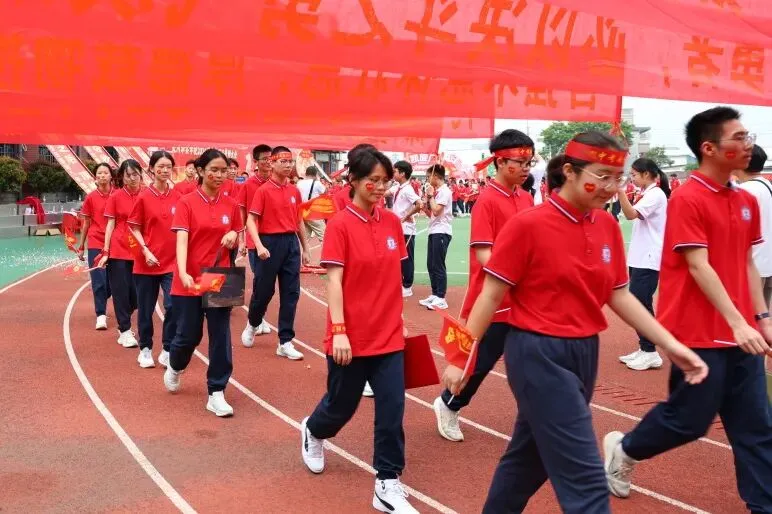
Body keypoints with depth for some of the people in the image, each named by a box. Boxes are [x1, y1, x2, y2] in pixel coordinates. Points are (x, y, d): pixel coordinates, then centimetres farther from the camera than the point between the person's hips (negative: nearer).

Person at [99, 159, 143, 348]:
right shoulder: (115, 196, -2)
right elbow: (110, 225, 1)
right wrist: (105, 252, -4)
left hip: (139, 251, 2)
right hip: (118, 251, -1)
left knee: (137, 293, 6)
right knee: (121, 292, 2)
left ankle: (123, 323, 32)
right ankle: (125, 331, 13)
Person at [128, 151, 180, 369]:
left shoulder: (178, 197, 2)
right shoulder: (144, 197, -5)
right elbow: (134, 228, -1)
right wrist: (146, 251, -13)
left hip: (172, 262, 1)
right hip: (147, 261, -1)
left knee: (173, 306, -8)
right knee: (146, 308, 9)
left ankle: (167, 351, 6)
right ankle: (145, 349, 27)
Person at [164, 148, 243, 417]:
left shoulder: (231, 205, 4)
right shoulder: (186, 203, -7)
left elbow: (238, 239, 16)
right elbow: (181, 240, -17)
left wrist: (233, 237, -9)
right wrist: (183, 273, -32)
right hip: (190, 281, -3)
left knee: (221, 337, 0)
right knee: (188, 335, 8)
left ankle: (216, 394, 10)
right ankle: (174, 368, 42)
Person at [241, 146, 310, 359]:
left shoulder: (294, 191, 9)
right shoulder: (263, 190, -6)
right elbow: (251, 221, -10)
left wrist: (305, 248, 16)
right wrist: (259, 246, -23)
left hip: (291, 243, 5)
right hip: (270, 243, -5)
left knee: (291, 293, 2)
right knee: (263, 291, 7)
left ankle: (285, 342, 9)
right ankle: (252, 325, 37)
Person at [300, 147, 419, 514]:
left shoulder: (392, 222, 3)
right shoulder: (340, 224, -11)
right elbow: (334, 280, -14)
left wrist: (398, 319, 15)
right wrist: (338, 331, -19)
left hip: (389, 335, 4)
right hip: (351, 337, -4)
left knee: (392, 409, 1)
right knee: (342, 406, 15)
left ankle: (387, 484, 14)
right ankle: (312, 432, 48)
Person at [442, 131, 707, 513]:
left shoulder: (608, 226, 4)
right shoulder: (527, 224, -15)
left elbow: (619, 295, 10)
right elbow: (491, 295, -11)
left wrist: (670, 344, 4)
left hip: (584, 353, 7)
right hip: (538, 355, -7)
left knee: (532, 453, 22)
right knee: (585, 477, -4)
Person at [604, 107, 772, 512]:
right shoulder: (687, 198, -14)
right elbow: (698, 267, -19)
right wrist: (737, 322, -23)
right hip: (699, 333, -7)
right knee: (689, 420, 5)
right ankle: (623, 449, 29)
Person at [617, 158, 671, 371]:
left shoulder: (656, 194, -13)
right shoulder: (645, 194, 16)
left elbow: (631, 214, -27)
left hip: (648, 260, -10)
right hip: (639, 258, 10)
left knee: (640, 303, -9)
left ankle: (651, 353, -3)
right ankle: (643, 349, 17)